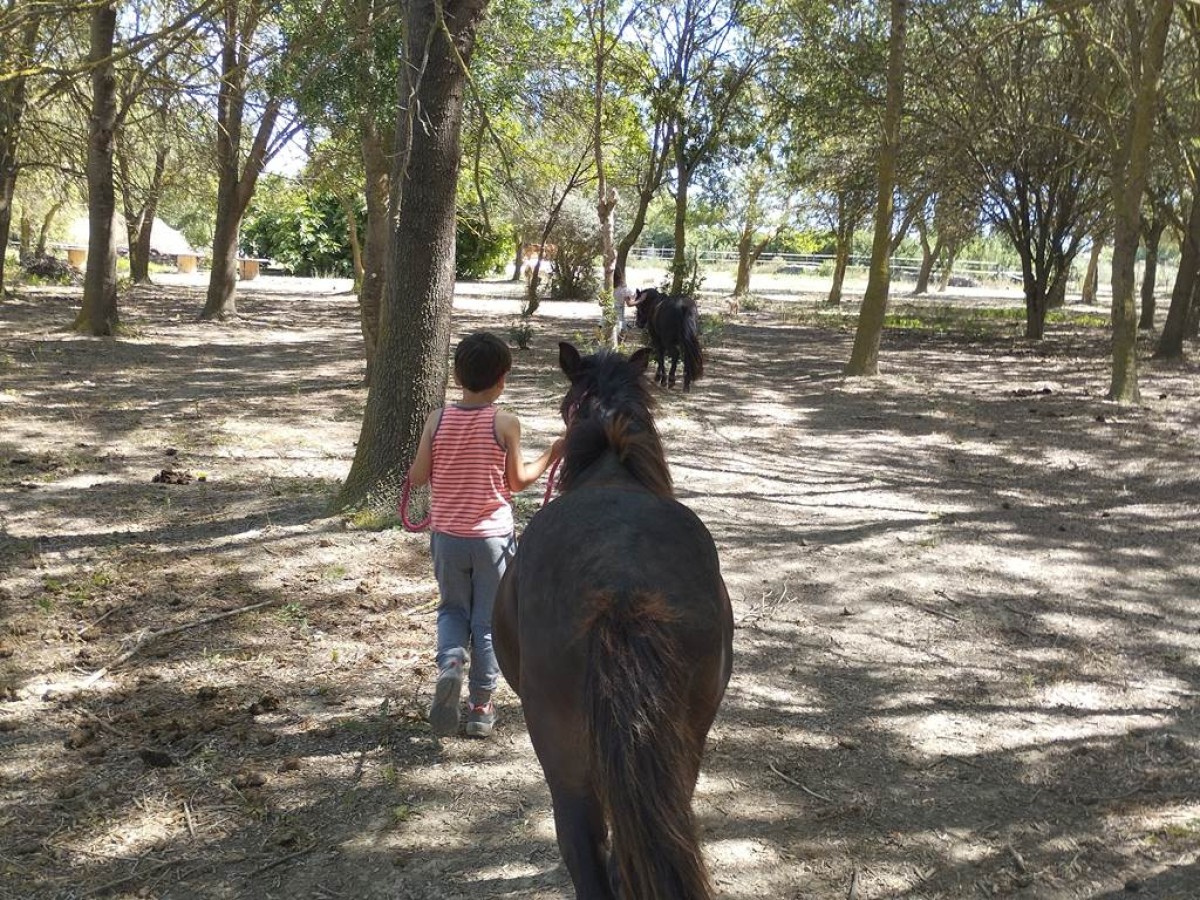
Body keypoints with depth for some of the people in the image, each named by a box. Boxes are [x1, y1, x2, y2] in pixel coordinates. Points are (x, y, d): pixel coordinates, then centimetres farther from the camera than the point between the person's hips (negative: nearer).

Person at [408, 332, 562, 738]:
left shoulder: (437, 419, -6)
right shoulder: (506, 424, -12)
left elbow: (417, 477, -4)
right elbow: (518, 481, -6)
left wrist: (415, 462, 18)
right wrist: (551, 455, 8)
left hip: (447, 535, 2)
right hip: (493, 537, -2)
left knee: (453, 608, 21)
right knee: (489, 620, 11)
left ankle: (450, 661, -9)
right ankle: (480, 706, 17)